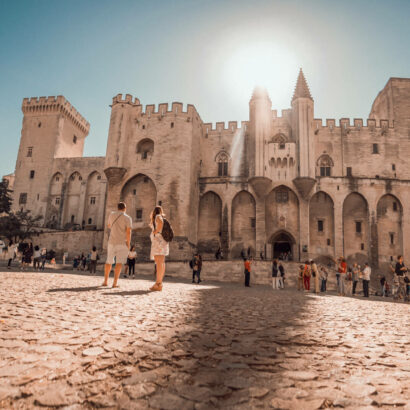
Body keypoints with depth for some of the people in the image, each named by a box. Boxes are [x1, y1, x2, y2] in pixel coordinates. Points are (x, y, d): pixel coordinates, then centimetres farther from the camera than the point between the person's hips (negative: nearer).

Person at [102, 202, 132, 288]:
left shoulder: (112, 214, 7)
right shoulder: (127, 218, -4)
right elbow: (128, 232, -12)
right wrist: (128, 243, -5)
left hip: (112, 241, 4)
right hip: (122, 242, -4)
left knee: (109, 261, 16)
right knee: (119, 262, -5)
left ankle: (105, 281, 22)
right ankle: (115, 283, -13)